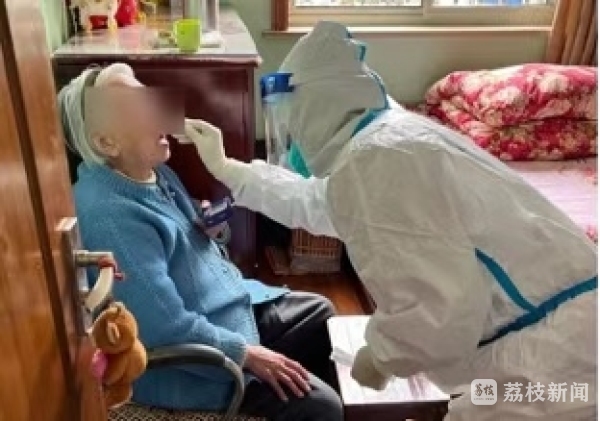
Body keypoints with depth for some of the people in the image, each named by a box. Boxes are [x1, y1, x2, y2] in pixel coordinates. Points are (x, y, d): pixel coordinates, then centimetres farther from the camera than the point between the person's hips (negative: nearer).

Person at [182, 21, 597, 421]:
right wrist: (226, 168, 36)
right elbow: (317, 202, 31)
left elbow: (441, 311, -28)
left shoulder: (371, 162, -20)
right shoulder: (389, 137, 14)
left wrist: (380, 354, -6)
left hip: (557, 355, -9)